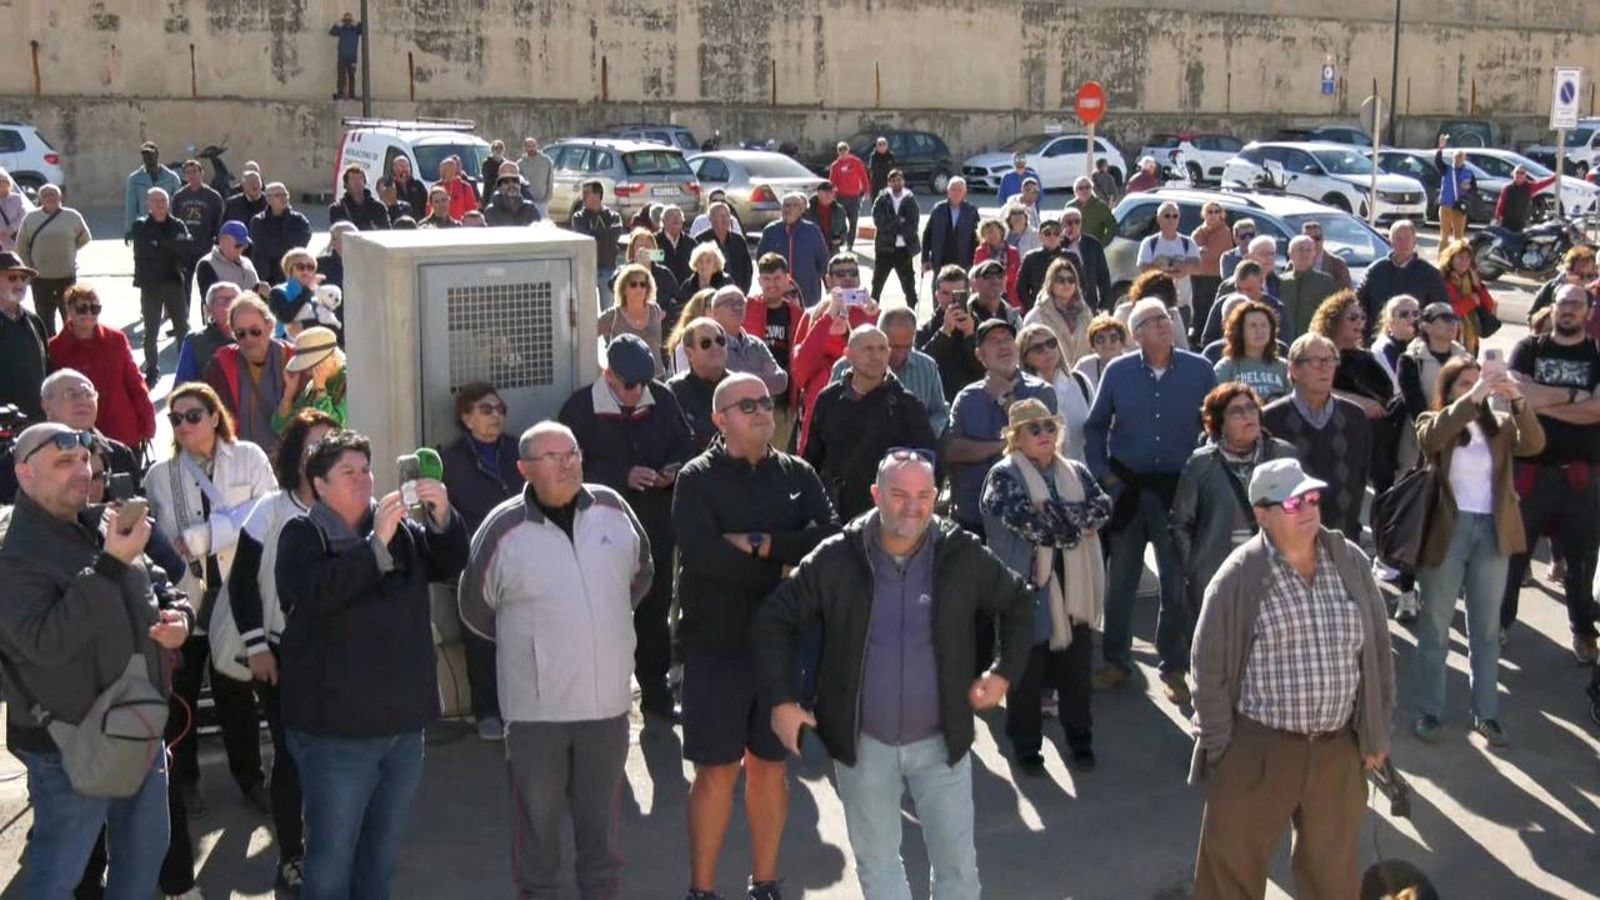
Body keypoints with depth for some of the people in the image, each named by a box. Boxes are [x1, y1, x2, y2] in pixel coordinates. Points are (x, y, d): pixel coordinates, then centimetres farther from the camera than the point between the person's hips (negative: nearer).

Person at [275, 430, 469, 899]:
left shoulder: (401, 529, 10)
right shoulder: (302, 535, -5)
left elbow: (450, 564, 0)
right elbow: (316, 593, -22)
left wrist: (442, 517, -18)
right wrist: (376, 543, -28)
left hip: (404, 725, 5)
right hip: (335, 730, -5)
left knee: (383, 852, 17)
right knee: (332, 855, -1)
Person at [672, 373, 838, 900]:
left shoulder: (796, 474, 6)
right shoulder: (698, 479, -5)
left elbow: (830, 536, -9)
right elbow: (703, 552, -22)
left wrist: (759, 543, -16)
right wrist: (782, 565, -14)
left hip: (781, 640, 4)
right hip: (716, 643, -3)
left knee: (771, 765, 12)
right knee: (716, 771, 1)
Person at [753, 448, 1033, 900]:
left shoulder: (963, 555, -10)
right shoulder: (837, 558, -12)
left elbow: (1017, 603, 7)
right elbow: (775, 619, -5)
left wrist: (1005, 672, -3)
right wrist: (781, 699, -11)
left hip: (941, 741, 0)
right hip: (863, 743, 0)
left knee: (958, 862, 8)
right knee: (876, 862, 16)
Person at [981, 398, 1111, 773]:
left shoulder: (1076, 473, 12)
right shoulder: (1004, 476, -5)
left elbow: (1103, 507, -6)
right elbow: (1025, 520, -21)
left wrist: (1055, 511, -17)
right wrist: (1075, 525, -12)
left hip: (1073, 591, 4)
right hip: (1029, 590, -4)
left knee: (1076, 667, 12)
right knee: (1027, 672, 5)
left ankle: (1080, 739, 29)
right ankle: (1026, 746, 19)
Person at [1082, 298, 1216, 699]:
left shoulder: (1199, 370, -3)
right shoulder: (1118, 372, -1)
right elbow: (1095, 427, 8)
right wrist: (1102, 472, -1)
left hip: (1179, 487, -1)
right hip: (1126, 486, 1)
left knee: (1178, 581, 6)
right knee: (1120, 578, 9)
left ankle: (1174, 666, 17)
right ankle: (1116, 659, 22)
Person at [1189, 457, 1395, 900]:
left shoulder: (1351, 562, 1)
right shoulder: (1239, 576, -11)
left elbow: (1378, 651, 8)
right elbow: (1210, 665, -6)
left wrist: (1377, 733, 8)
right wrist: (1219, 746, -7)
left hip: (1338, 749, 3)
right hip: (1256, 748, -3)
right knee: (1231, 863, 7)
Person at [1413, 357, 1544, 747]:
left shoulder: (1499, 426, 7)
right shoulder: (1432, 422, -1)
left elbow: (1534, 444, -11)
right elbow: (1433, 437, -24)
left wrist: (1518, 401, -25)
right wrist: (1474, 397, -31)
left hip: (1492, 532, 3)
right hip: (1447, 531, -3)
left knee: (1487, 629, 11)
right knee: (1435, 627, 7)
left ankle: (1486, 713, 19)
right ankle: (1429, 712, 14)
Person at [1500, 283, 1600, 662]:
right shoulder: (1529, 348, 4)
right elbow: (1517, 393, -14)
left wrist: (1545, 402, -13)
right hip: (1530, 467, 0)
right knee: (1513, 548, 8)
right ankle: (1499, 621, 22)